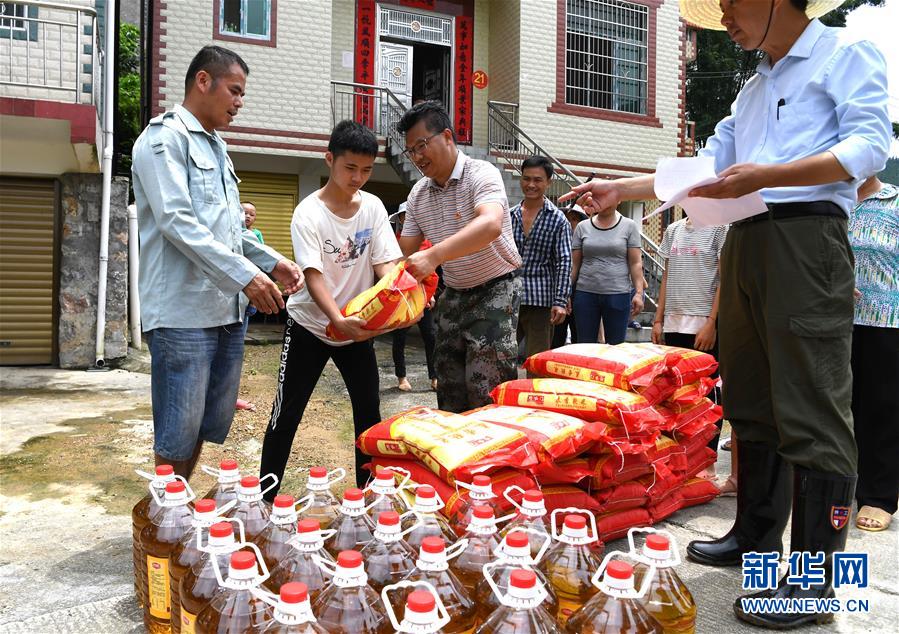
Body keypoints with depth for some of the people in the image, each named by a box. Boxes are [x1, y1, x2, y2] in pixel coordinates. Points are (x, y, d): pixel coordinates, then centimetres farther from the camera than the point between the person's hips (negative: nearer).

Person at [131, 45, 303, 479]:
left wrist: (272, 261, 10)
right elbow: (176, 222, -17)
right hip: (184, 311, -9)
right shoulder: (166, 137, -5)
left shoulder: (216, 147, 21)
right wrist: (245, 275, -22)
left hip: (227, 309, 9)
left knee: (209, 425, 14)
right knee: (178, 434, -2)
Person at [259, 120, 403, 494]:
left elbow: (386, 264, -5)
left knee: (369, 411, 9)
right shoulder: (308, 213, -16)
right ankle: (265, 499, 13)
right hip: (310, 325, -4)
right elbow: (313, 277, -24)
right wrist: (338, 320, -40)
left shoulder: (373, 207, -3)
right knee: (286, 414, 0)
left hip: (359, 326, 4)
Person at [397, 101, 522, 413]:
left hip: (496, 290, -6)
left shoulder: (481, 174, -16)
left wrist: (434, 256, -47)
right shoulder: (417, 195, 4)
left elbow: (491, 225, -37)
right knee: (449, 390, 9)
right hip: (454, 295, 7)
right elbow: (406, 254, 7)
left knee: (485, 390, -12)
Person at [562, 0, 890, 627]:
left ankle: (815, 578, -2)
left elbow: (869, 147, -10)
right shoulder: (754, 88, 27)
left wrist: (766, 176, -22)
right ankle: (756, 536, 21)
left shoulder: (848, 55, 5)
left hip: (804, 238, -8)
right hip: (743, 243, 8)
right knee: (752, 404, 10)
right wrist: (619, 189, 20)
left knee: (812, 412, -8)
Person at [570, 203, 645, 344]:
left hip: (618, 294, -1)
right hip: (585, 294, 2)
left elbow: (635, 263, 0)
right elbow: (575, 264, 9)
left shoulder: (629, 226, 3)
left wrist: (639, 292, -8)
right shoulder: (582, 227, 8)